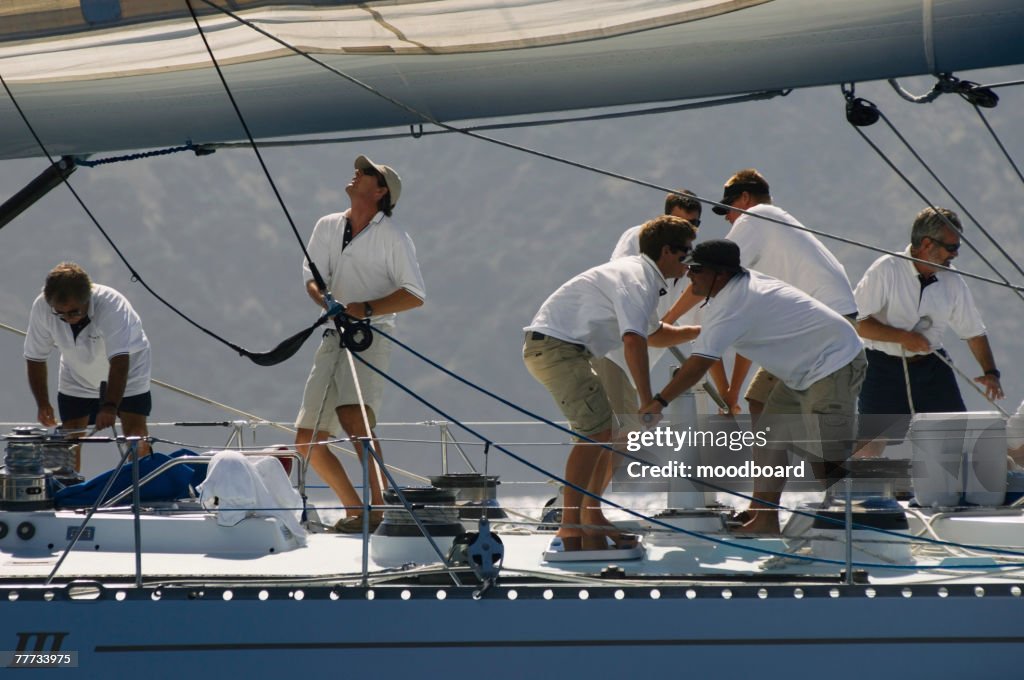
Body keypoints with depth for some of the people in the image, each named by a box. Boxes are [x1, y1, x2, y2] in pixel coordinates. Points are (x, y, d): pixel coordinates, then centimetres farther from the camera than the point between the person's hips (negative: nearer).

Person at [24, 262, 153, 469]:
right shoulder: (41, 308, -26)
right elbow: (35, 358, -12)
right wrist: (42, 404, -18)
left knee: (136, 436, -14)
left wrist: (110, 406, -51)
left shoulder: (112, 304, -37)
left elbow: (119, 361, -42)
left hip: (126, 375, -3)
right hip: (76, 379, 3)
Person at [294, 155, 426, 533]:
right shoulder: (328, 227, 13)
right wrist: (328, 303, -17)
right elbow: (311, 279, 5)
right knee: (307, 440, 5)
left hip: (371, 335, -7)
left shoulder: (392, 237, -3)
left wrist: (365, 310, -17)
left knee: (354, 415, -30)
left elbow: (415, 295, -6)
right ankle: (355, 511, 16)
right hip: (334, 335, 7)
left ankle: (377, 508, -30)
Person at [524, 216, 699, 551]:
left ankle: (591, 516, 22)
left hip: (565, 350, 11)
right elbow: (633, 340, -28)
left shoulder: (642, 276, 19)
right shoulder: (636, 279, -15)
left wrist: (699, 331, 21)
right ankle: (570, 526, -20)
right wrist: (648, 401, -30)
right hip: (554, 345, -11)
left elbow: (655, 334, 34)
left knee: (612, 432, 13)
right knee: (595, 432, -19)